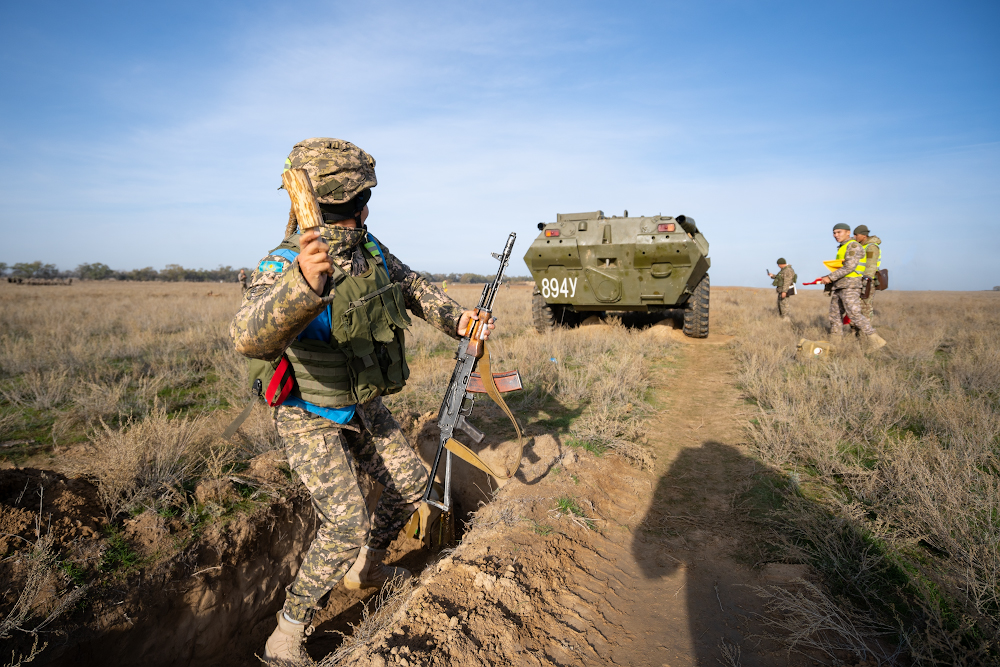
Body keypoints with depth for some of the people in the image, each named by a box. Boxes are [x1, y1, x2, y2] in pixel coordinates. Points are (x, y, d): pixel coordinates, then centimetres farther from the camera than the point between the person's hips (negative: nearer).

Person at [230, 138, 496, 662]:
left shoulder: (369, 249, -7)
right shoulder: (281, 267, -28)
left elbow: (413, 287, 9)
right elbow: (251, 339, -47)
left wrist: (457, 320, -6)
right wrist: (302, 284, -65)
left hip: (363, 408, 7)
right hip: (312, 419, -7)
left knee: (409, 484, 15)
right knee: (346, 523, -16)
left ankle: (364, 568, 39)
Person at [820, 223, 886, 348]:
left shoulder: (853, 246, -9)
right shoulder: (842, 248, 20)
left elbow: (849, 267, -19)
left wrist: (830, 277, -19)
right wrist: (827, 278, 15)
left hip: (849, 286, -9)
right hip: (838, 286, 10)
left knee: (854, 314, -16)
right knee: (835, 315, 8)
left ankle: (875, 340, -13)